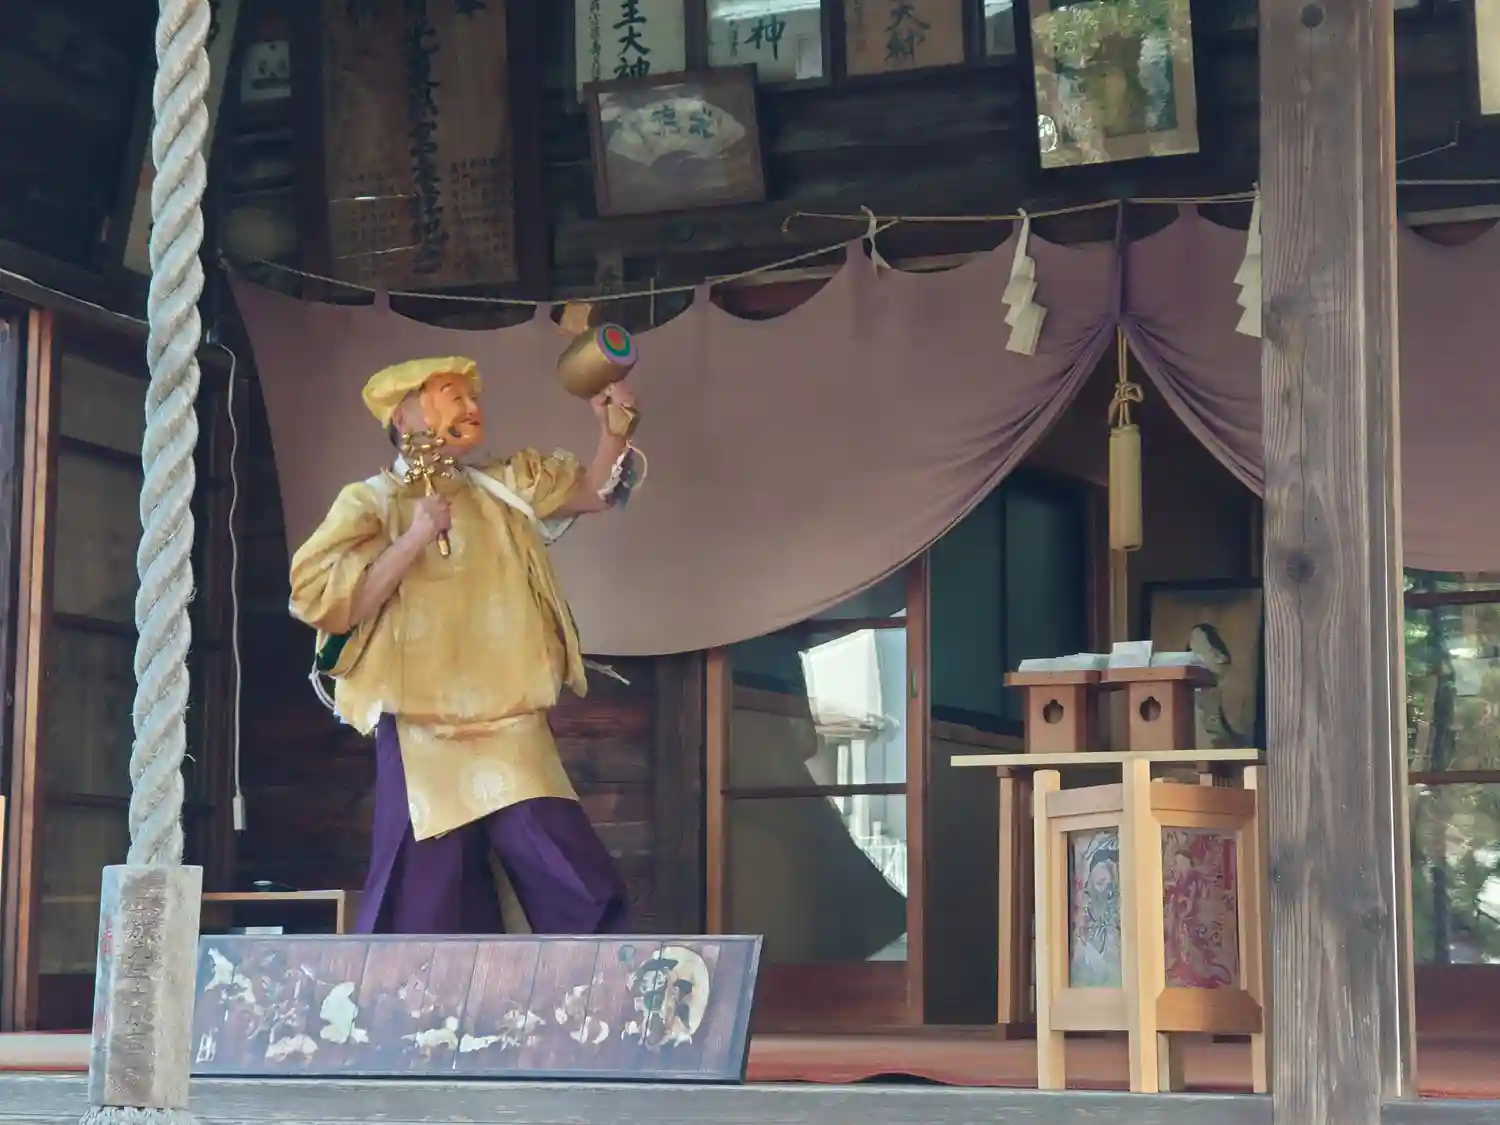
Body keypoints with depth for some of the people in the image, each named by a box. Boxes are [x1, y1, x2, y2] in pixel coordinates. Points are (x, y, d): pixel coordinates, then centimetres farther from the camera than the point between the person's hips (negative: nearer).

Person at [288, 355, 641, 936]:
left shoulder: (504, 489, 15)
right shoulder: (369, 503, 1)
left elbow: (594, 491, 17)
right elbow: (321, 600, -10)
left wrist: (614, 431, -2)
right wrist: (414, 540, -14)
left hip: (513, 736, 4)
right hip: (423, 740, -4)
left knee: (579, 897, -6)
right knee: (426, 914, -1)